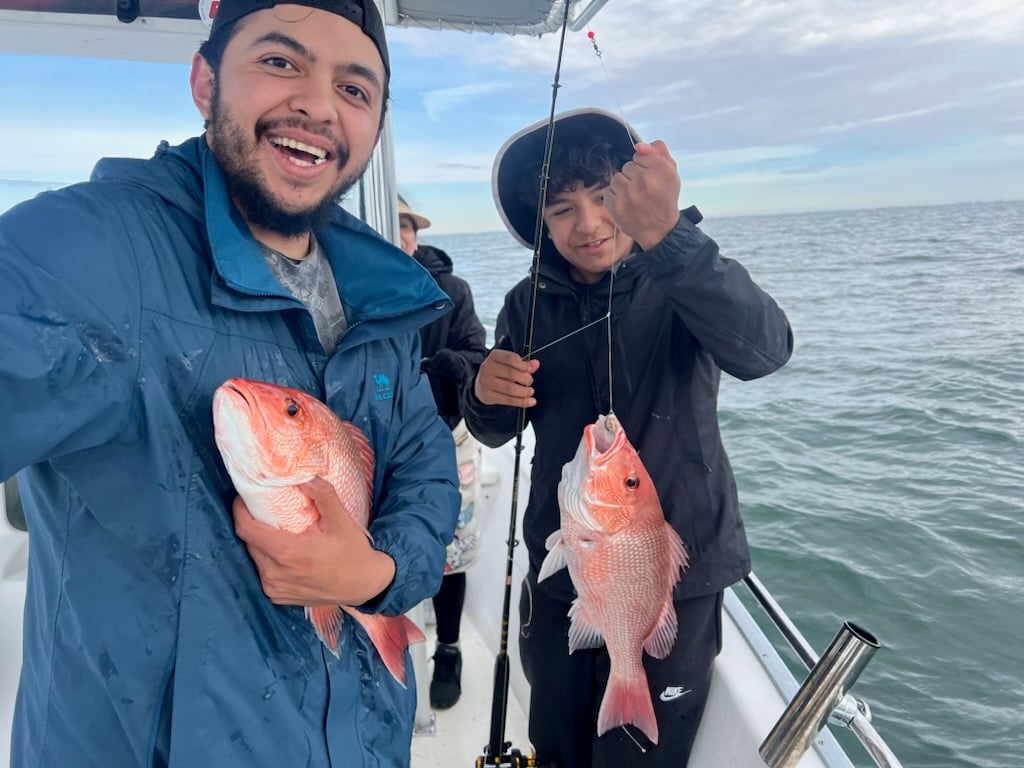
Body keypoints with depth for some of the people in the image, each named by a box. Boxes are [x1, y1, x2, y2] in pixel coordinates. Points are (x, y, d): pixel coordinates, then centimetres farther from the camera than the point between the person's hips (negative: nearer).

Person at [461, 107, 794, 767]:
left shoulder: (681, 281, -10)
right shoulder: (529, 304, -1)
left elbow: (762, 351, -31)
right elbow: (496, 432, 5)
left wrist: (667, 235, -45)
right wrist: (486, 395, -18)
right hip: (558, 573, 4)